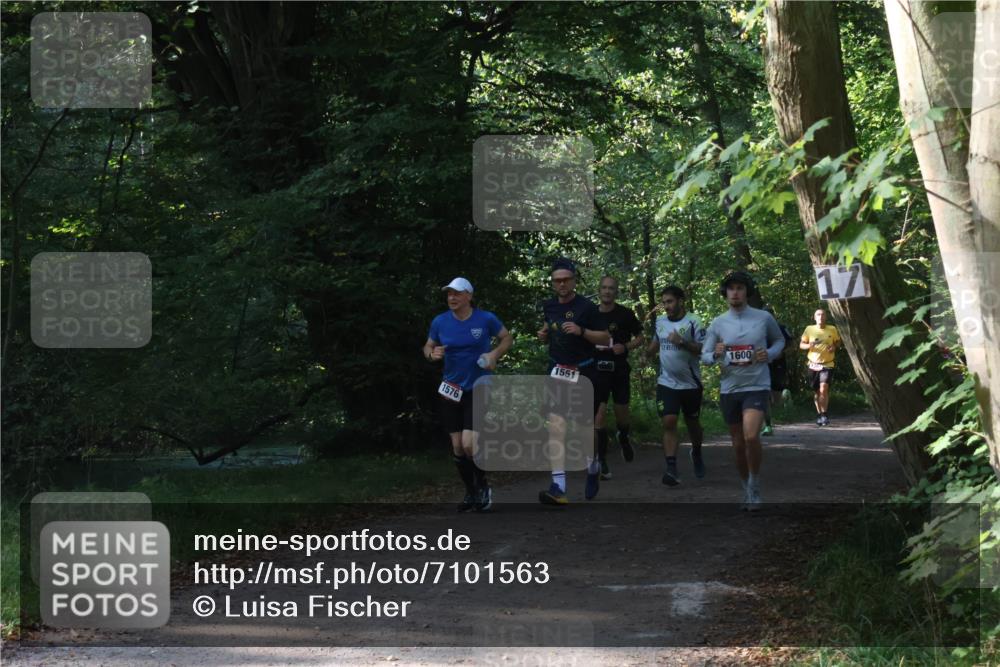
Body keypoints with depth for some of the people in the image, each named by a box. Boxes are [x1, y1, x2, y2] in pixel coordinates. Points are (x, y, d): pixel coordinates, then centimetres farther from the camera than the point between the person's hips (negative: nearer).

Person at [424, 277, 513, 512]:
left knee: (469, 444, -15)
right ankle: (470, 492, 26)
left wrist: (495, 354, -12)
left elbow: (507, 338, 7)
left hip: (478, 390, -3)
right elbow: (427, 347, 10)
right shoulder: (440, 322, -3)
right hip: (451, 390, 3)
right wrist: (432, 354, -13)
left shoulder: (486, 319, -8)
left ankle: (483, 487, 11)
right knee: (457, 447, 6)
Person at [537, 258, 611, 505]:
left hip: (582, 373, -3)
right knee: (556, 427, -11)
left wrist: (581, 331, -25)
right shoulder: (549, 305, 5)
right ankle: (558, 487, -18)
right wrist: (544, 335, 2)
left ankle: (593, 468, 40)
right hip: (557, 372, 3)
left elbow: (605, 339, -9)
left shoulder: (586, 307, -11)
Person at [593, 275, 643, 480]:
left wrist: (625, 346, -12)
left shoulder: (625, 314, -1)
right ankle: (602, 460, -7)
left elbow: (639, 338, 5)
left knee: (621, 411, 8)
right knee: (598, 412, -10)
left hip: (619, 369, 0)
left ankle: (623, 438, 43)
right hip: (598, 369, 0)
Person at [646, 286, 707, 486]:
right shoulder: (660, 322, 7)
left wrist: (682, 342, -28)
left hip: (690, 384, -3)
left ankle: (696, 453, 43)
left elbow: (703, 349, -16)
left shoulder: (693, 322, -11)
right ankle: (671, 469, -15)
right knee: (669, 423, -11)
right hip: (666, 383, 3)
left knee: (693, 423, 13)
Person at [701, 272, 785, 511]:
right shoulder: (717, 324, 2)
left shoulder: (764, 318, -1)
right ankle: (747, 490, 28)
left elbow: (779, 340, 15)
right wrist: (716, 355, -18)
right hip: (729, 388, 3)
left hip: (757, 386, -3)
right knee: (738, 445, 10)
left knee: (751, 436, -23)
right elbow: (704, 356, 5)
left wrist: (770, 354, -7)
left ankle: (755, 487, -5)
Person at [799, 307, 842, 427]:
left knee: (824, 389, -18)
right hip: (813, 364, 2)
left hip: (827, 364, -2)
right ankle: (819, 414, 24)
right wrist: (809, 346, -16)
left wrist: (834, 347, -10)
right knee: (816, 391, 9)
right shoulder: (809, 329, 1)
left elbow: (838, 343, 13)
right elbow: (801, 345, 6)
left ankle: (824, 414, -10)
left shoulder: (832, 329, 1)